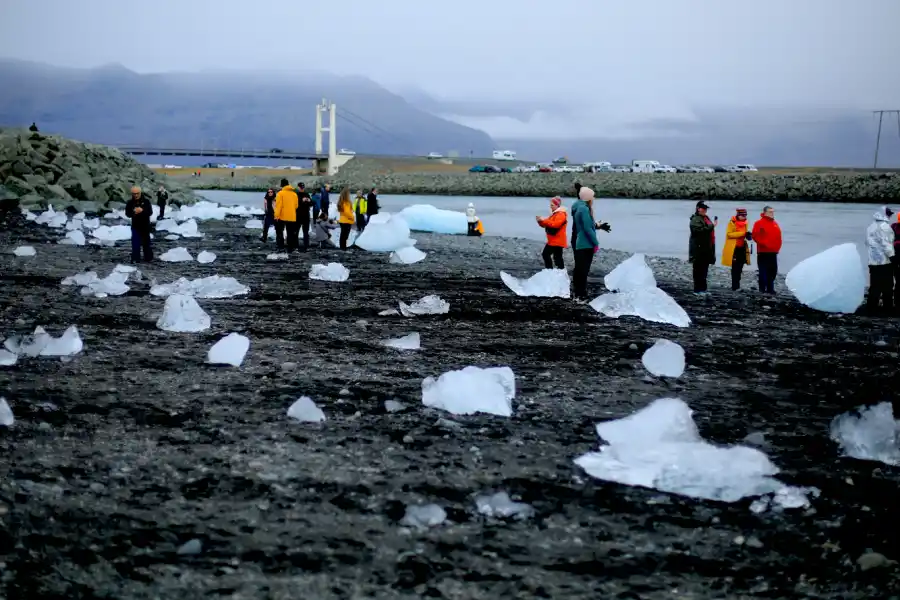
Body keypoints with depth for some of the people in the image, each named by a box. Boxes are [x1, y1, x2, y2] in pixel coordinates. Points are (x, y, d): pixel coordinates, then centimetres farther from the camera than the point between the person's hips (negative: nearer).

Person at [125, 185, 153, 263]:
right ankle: (135, 259, 6)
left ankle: (148, 258, 22)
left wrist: (142, 210, -32)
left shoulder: (146, 200, -9)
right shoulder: (130, 202, -4)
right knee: (135, 243, 0)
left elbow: (150, 212, -13)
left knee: (146, 242, 10)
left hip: (145, 225, -1)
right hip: (135, 225, 1)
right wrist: (133, 212, -27)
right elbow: (127, 213, -5)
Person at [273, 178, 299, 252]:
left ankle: (280, 246, -2)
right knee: (290, 233, 10)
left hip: (282, 216, -4)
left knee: (279, 231, 8)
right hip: (292, 217, 4)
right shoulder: (294, 194, 7)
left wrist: (276, 215, -12)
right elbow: (296, 205, 13)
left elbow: (278, 205, -14)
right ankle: (290, 248, 9)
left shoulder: (280, 193, -9)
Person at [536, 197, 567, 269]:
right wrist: (540, 221, 2)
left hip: (557, 241, -11)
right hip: (552, 240, 11)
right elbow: (547, 224, 23)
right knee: (545, 254, 13)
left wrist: (544, 220, -25)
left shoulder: (561, 214, -14)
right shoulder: (554, 213, 18)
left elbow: (555, 224, -28)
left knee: (557, 257, -10)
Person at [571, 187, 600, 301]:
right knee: (583, 270, -7)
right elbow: (588, 228, -19)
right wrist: (596, 243, -14)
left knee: (579, 270, 14)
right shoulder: (584, 209, -16)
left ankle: (578, 294, 21)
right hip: (586, 245, -10)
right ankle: (582, 296, -5)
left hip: (579, 244, 10)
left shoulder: (578, 208, 13)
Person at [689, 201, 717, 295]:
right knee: (699, 269, -6)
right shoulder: (695, 220, -10)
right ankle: (697, 289, -4)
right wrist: (712, 225, -24)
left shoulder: (706, 218, 20)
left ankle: (703, 288, 19)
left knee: (704, 269, 13)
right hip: (699, 249, -9)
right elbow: (701, 230, -25)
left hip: (706, 249, 9)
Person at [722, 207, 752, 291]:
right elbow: (729, 234, -20)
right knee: (735, 268, -6)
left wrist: (747, 235, 0)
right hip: (733, 249, -7)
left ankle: (737, 286, 18)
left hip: (742, 248, 7)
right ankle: (735, 286, -4)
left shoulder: (744, 222, 12)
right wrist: (743, 233, -26)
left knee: (739, 268, 10)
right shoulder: (732, 222, -10)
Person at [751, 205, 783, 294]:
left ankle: (770, 288, 16)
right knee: (763, 270, -5)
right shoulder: (759, 223, -5)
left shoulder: (775, 223, 15)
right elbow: (755, 236, -13)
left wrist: (777, 247, 8)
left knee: (773, 270, 8)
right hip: (763, 252, -7)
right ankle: (762, 289, -1)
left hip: (773, 252, 7)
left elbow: (778, 236, 18)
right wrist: (764, 244, -17)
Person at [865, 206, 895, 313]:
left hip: (873, 261, 8)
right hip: (885, 260, -8)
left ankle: (871, 306, 4)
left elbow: (868, 243, 22)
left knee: (874, 285, 7)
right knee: (887, 285, 0)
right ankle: (887, 306, 3)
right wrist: (892, 256, -15)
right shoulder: (884, 226, -11)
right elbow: (886, 243, -16)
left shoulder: (871, 227, 17)